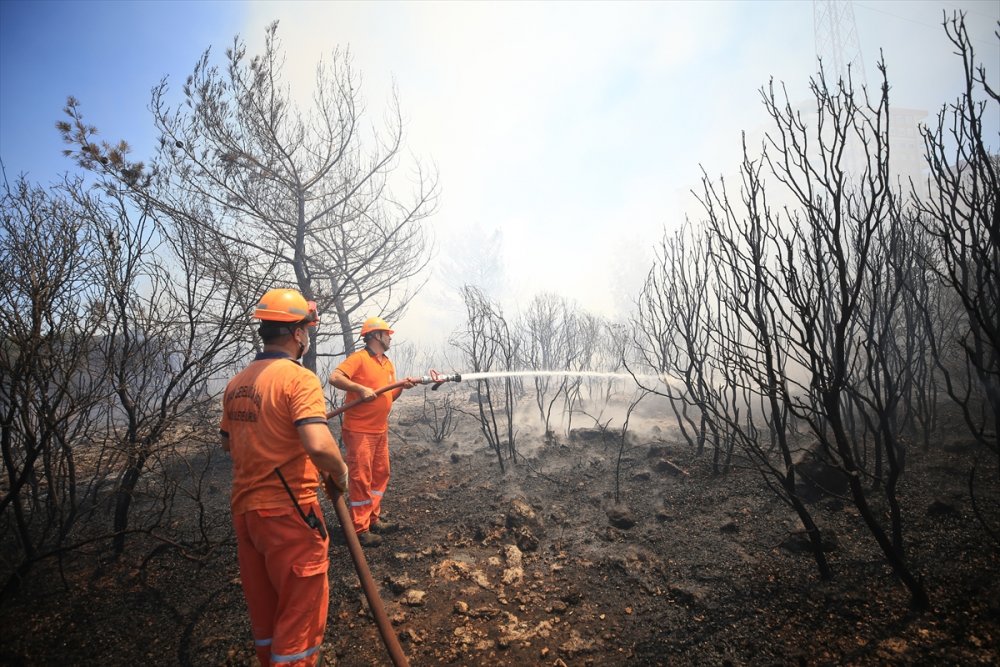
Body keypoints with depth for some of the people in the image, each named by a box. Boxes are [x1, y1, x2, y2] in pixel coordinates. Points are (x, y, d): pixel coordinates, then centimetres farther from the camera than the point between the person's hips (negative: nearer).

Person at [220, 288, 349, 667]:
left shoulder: (236, 383, 7)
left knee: (263, 611, 23)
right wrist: (341, 472, -12)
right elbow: (319, 446, -30)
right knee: (300, 617, 8)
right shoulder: (298, 378, -17)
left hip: (244, 509, 8)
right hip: (289, 513, -8)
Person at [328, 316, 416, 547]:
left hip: (381, 430, 9)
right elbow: (334, 377, -24)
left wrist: (402, 387, -1)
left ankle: (373, 518, 29)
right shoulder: (359, 358, -12)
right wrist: (361, 388, -31)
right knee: (361, 478, -2)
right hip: (359, 430, -8)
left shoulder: (388, 364, 13)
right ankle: (360, 529, 7)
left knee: (381, 474, 15)